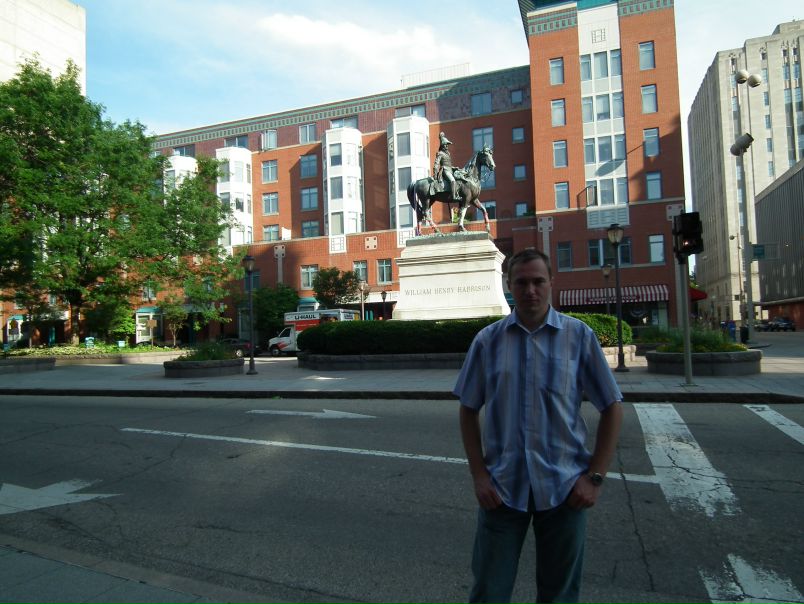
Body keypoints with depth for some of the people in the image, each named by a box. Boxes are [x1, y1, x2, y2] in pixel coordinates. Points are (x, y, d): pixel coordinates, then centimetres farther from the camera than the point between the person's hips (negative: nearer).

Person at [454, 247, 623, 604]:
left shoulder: (579, 336, -2)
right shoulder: (488, 340, 0)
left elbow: (612, 408, 2)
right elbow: (469, 410, 4)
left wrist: (594, 477, -3)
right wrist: (479, 475, -2)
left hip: (563, 489, 0)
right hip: (502, 488, 1)